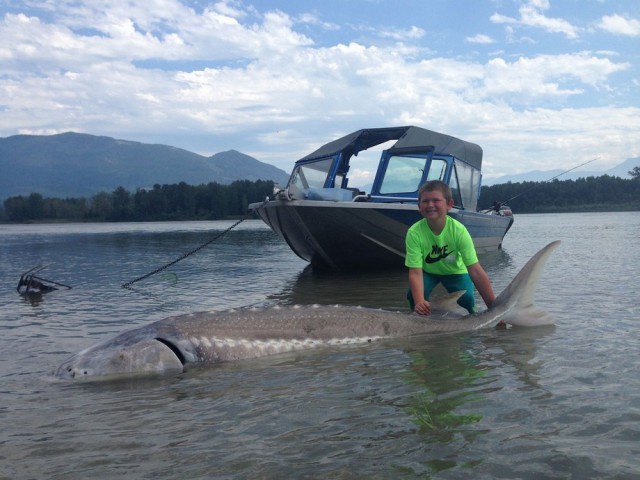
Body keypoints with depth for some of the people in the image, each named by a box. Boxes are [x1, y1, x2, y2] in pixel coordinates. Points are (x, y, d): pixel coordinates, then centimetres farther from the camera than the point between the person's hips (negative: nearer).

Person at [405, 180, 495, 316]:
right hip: (428, 271, 0)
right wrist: (419, 302, -51)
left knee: (467, 299, -25)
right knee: (414, 295, -27)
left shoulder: (459, 230, -31)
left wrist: (494, 307, -36)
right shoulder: (414, 232, -31)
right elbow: (415, 273, -33)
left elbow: (476, 271, -32)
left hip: (455, 271, 0)